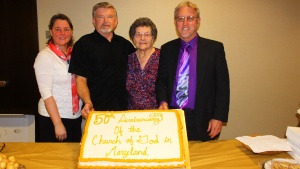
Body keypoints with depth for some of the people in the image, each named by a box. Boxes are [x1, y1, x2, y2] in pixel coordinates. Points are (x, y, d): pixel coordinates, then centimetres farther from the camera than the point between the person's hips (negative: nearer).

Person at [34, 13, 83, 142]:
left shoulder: (73, 54, 6)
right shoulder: (45, 56, -12)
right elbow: (46, 93, -16)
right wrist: (58, 124, -18)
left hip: (76, 117, 6)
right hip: (53, 118, -6)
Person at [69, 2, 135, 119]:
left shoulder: (125, 44, 10)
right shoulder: (83, 44, -2)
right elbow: (80, 79, -8)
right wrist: (88, 103, -23)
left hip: (122, 109, 4)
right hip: (96, 110, -4)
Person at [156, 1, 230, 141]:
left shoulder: (215, 48, -1)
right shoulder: (166, 49, 8)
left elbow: (222, 85, -2)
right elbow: (161, 80, 12)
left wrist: (219, 117, -8)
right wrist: (162, 102, -6)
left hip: (202, 121, -2)